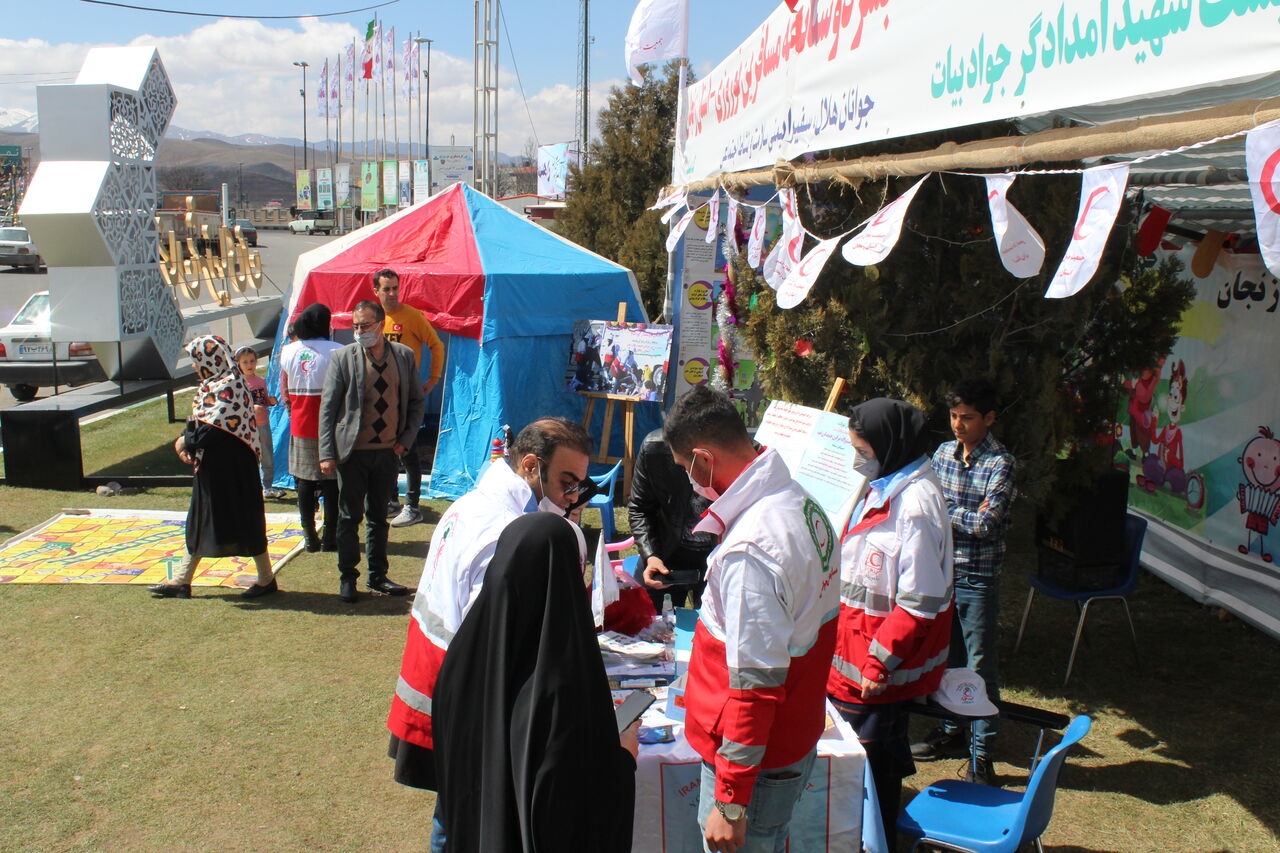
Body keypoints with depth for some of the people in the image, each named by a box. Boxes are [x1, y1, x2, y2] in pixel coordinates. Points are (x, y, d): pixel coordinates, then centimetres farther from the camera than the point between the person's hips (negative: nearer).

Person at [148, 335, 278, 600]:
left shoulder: (227, 387, -18)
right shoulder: (213, 385, 12)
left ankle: (266, 579, 12)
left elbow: (211, 430, -24)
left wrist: (186, 440, -10)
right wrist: (185, 440, -4)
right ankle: (181, 581, 22)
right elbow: (199, 420, 13)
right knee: (199, 521, 14)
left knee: (243, 520, 0)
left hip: (231, 466, -10)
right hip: (211, 466, 10)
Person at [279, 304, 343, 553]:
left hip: (300, 427, 4)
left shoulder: (288, 351, 2)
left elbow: (284, 390, 10)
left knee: (304, 481, 11)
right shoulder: (336, 352, -10)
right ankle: (330, 537, 8)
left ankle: (310, 537, 14)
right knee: (332, 481, 4)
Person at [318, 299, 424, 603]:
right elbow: (328, 407, -4)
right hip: (352, 452, -2)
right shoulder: (343, 357, -4)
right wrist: (327, 453, -9)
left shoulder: (404, 355, 2)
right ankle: (347, 578, 17)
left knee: (379, 517, 13)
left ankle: (378, 577, 23)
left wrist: (405, 439, 1)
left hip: (388, 452, 2)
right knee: (349, 517, 5)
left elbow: (416, 402, 11)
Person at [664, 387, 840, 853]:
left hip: (757, 759, -9)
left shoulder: (748, 551, -28)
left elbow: (755, 684, -27)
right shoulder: (802, 503, 2)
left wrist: (730, 801, -21)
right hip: (799, 740, 9)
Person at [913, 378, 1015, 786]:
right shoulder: (943, 452, 6)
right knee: (946, 656, 17)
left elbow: (984, 523, -21)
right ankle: (950, 731, 33)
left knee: (980, 665, 0)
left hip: (977, 579, -6)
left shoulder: (1000, 463, -13)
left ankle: (981, 753, 9)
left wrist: (940, 509, -13)